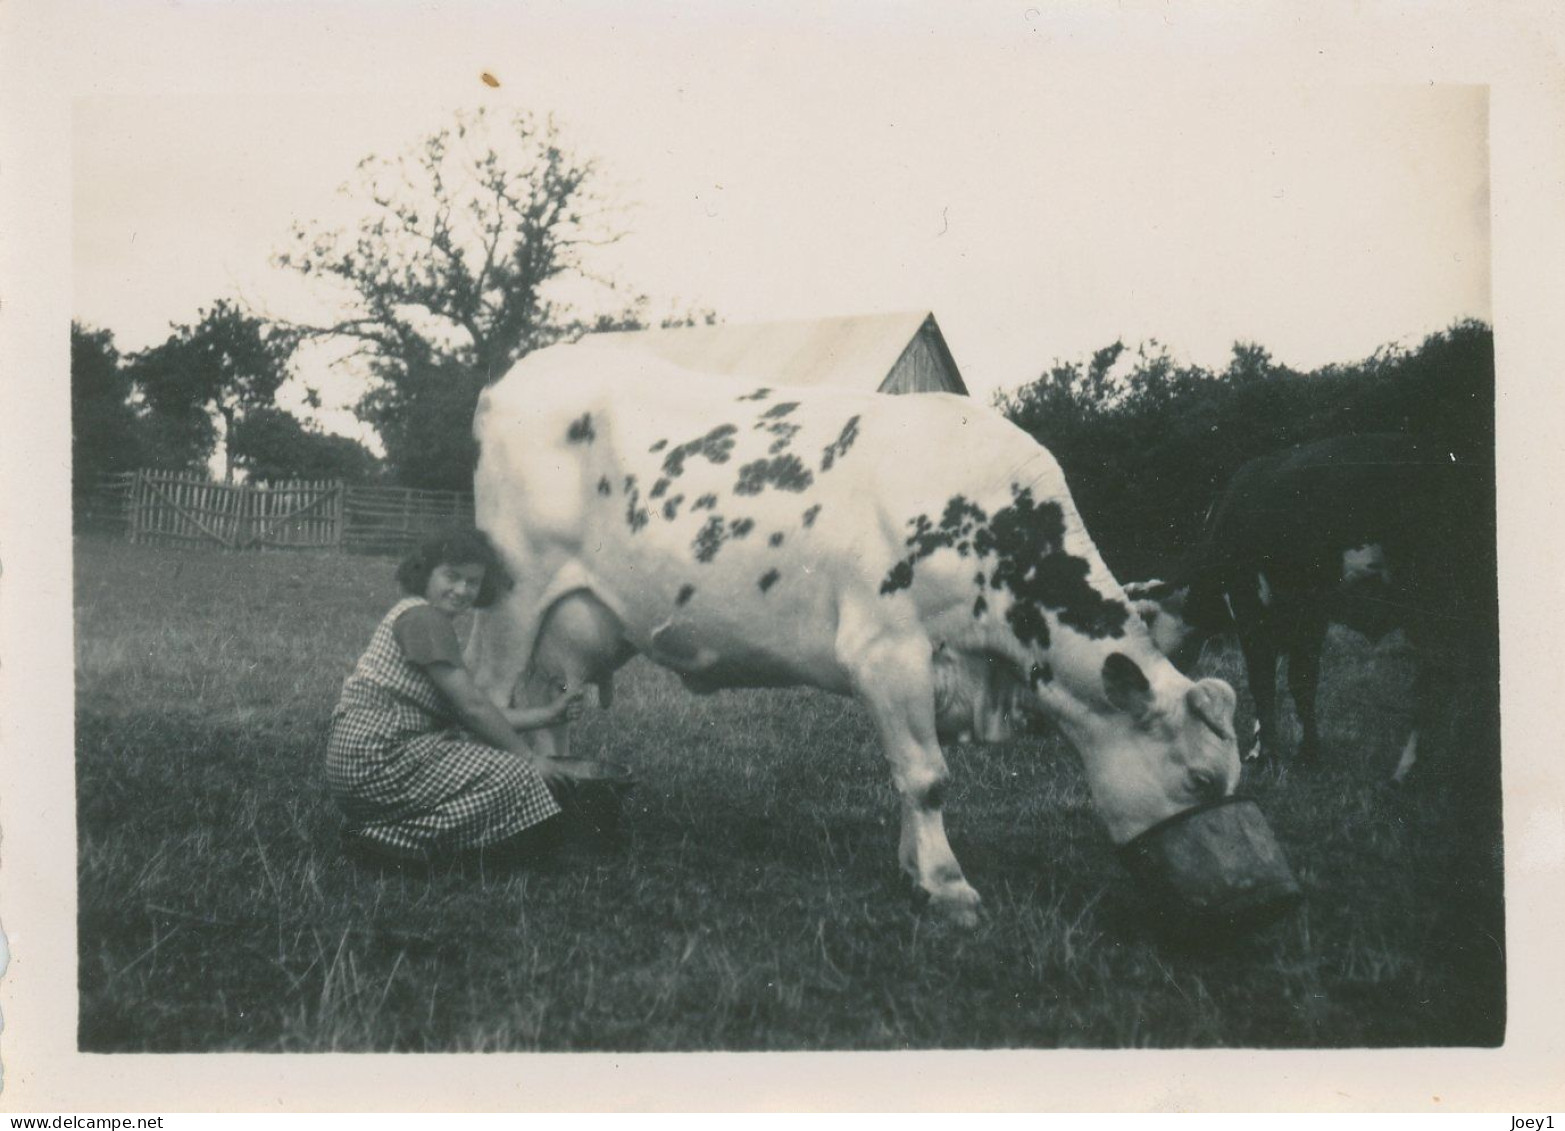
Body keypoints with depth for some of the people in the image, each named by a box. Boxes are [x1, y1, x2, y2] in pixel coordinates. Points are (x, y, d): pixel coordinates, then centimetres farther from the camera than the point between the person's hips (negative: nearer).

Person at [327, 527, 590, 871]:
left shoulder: (434, 623, 21)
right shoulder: (420, 617, -10)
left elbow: (469, 711, 17)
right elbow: (472, 707, -12)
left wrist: (548, 714, 17)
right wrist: (529, 758, -4)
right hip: (378, 762, -11)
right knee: (518, 779, -13)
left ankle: (390, 831, 2)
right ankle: (393, 840, -16)